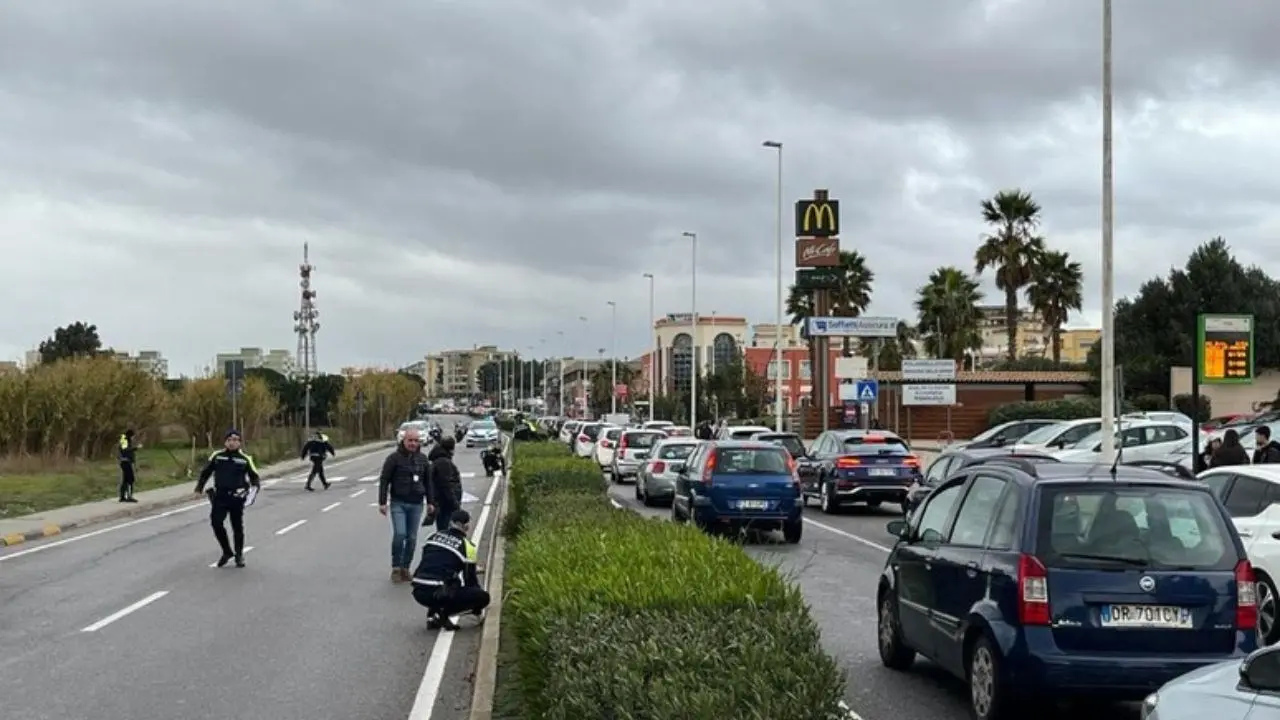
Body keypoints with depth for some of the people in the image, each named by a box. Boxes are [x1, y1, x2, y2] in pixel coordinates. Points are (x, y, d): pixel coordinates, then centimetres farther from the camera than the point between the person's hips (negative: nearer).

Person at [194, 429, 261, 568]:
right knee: (216, 523, -9)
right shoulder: (217, 456, 2)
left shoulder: (245, 458, -1)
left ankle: (239, 555, 23)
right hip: (220, 496, 1)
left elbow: (254, 476, 5)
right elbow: (205, 472, 13)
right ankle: (227, 551, 11)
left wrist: (255, 486, -14)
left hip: (237, 498, -1)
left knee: (237, 527, 7)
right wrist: (199, 488, 10)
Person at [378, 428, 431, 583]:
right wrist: (382, 502, -9)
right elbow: (384, 480, -5)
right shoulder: (394, 458, -6)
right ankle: (396, 567, 0)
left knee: (412, 538, 5)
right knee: (399, 534, -15)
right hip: (398, 503, -4)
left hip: (416, 504, 4)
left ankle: (405, 568, 16)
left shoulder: (422, 459, 8)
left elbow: (428, 481, 16)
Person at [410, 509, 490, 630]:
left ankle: (433, 613, 16)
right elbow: (470, 579, 10)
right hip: (439, 594, -7)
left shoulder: (433, 536, 16)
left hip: (418, 593, 7)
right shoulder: (466, 546, 2)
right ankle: (443, 614, -5)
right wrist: (477, 610, 24)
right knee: (483, 597, 3)